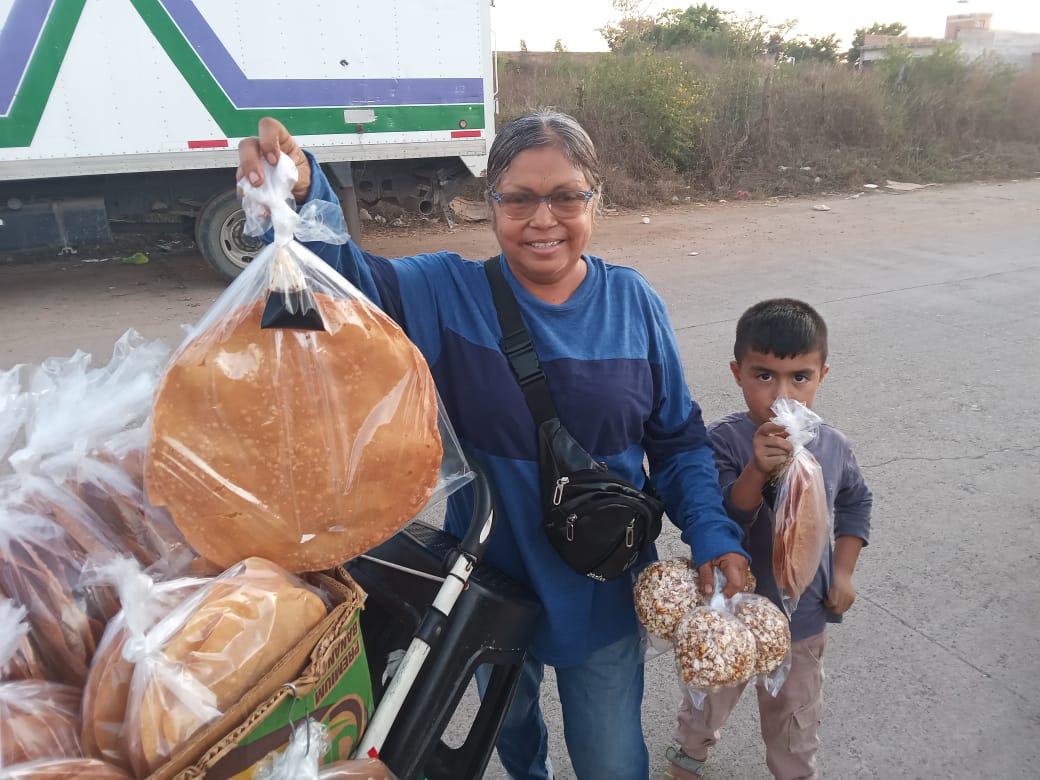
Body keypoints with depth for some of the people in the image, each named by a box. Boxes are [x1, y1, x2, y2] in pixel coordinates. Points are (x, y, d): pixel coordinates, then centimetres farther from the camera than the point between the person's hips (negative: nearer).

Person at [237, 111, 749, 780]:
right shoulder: (449, 294, -12)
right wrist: (300, 198, -47)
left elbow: (679, 441, -3)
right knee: (508, 725, 30)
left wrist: (715, 536, -14)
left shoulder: (633, 303, -10)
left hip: (605, 592, 0)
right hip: (493, 581, 1)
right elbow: (348, 278, -28)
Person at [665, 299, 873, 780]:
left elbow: (855, 503, 9)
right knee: (708, 703, 26)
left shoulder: (833, 447, -11)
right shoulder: (723, 442, -25)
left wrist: (843, 571, 2)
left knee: (796, 723, 26)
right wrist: (757, 470, -48)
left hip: (803, 620, 2)